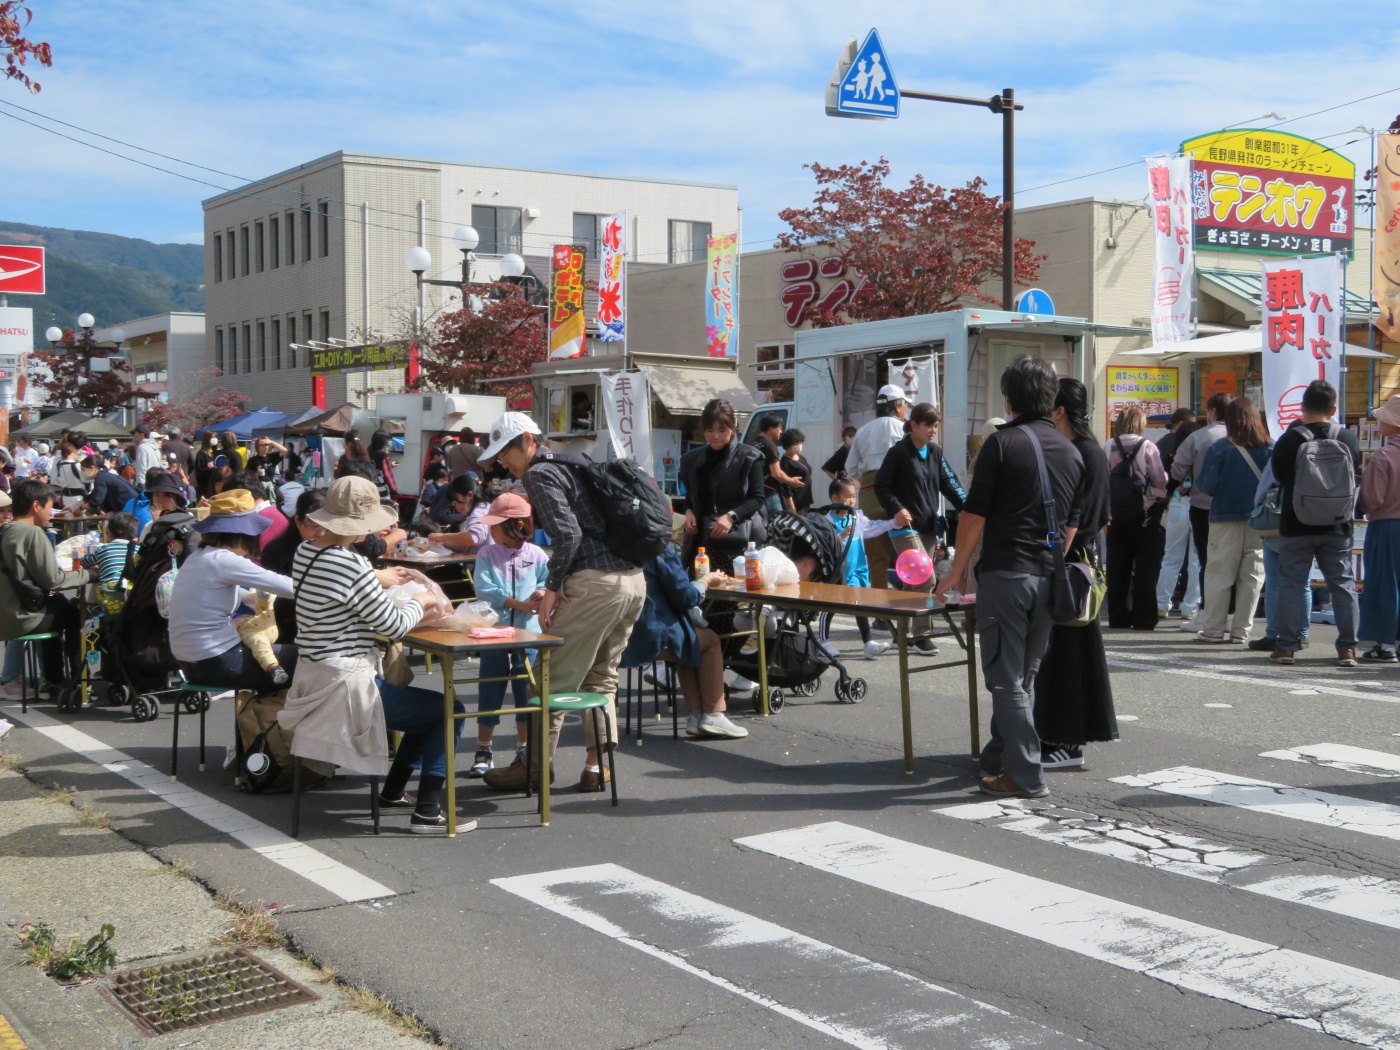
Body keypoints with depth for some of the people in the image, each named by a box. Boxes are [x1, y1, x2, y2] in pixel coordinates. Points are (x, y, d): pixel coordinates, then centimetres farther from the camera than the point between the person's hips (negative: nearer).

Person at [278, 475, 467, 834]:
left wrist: (378, 580, 23)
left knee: (428, 708, 26)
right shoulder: (349, 565, -25)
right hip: (346, 687, -10)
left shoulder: (306, 552, 3)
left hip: (315, 680, 10)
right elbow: (395, 626, -16)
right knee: (451, 711, 1)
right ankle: (427, 811, 2)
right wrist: (419, 601, 2)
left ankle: (392, 791, 37)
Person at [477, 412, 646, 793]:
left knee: (555, 679, 1)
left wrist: (552, 588, -8)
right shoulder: (570, 467, 22)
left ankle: (535, 766, 9)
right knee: (601, 677, 16)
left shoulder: (539, 474, -3)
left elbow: (568, 534, -15)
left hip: (595, 583, -9)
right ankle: (597, 765, 15)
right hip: (634, 579, 9)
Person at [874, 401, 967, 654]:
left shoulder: (935, 453, 11)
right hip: (905, 527, -7)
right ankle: (922, 635, -6)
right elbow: (881, 486, -7)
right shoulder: (899, 452, -8)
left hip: (929, 526, 7)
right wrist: (897, 509, -22)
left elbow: (950, 484, 7)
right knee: (926, 579, -14)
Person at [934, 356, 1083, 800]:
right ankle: (998, 760, 26)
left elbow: (974, 514, -9)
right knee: (1022, 677, 16)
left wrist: (957, 570, -1)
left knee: (1006, 680, 0)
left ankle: (1026, 776, -1)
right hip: (1049, 579, 6)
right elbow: (1072, 525, 16)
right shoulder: (1071, 451, 11)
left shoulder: (1002, 443, -7)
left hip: (1004, 574, -6)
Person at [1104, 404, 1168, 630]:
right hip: (1145, 514, -3)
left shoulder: (1108, 448, -1)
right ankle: (1143, 618, 1)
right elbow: (1161, 480, -10)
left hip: (1116, 516, 3)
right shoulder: (1147, 447, -10)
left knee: (1117, 568, 8)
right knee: (1145, 568, 2)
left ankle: (1118, 616, 11)